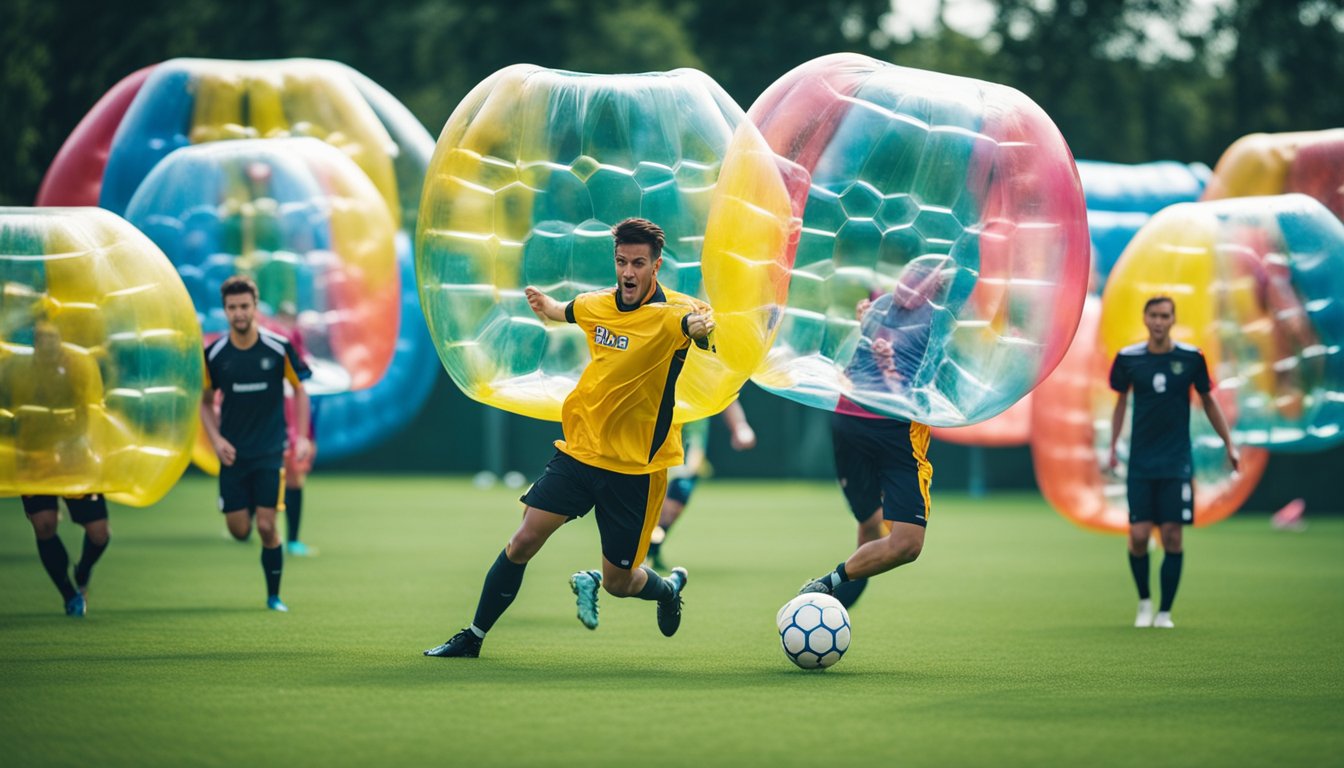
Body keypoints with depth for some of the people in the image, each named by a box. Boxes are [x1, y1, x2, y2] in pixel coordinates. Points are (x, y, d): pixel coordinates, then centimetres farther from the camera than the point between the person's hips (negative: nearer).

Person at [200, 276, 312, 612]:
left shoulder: (279, 348, -7)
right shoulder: (213, 354, -3)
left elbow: (299, 390, 5)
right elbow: (205, 401, 9)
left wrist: (301, 436, -3)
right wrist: (216, 439, -4)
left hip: (270, 452, -2)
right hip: (233, 454, 2)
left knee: (266, 527, -9)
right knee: (240, 531, -1)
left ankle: (274, 595, 8)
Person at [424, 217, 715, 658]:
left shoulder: (670, 313, -18)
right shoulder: (598, 306, 0)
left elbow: (699, 323, -44)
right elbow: (564, 312, 27)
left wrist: (702, 324, -63)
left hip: (635, 468, -4)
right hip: (579, 451, 4)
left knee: (617, 583, 3)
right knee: (524, 542, -7)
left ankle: (669, 587, 38)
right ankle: (473, 638, 8)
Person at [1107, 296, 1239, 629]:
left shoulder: (1191, 357, -2)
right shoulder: (1128, 358, -1)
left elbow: (1208, 401, 10)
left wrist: (1229, 445, 9)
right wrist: (1113, 446, 9)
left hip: (1176, 463, 0)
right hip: (1140, 463, 0)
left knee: (1172, 536, -4)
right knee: (1138, 535, -7)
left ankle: (1165, 611, 8)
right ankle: (1144, 602, 17)